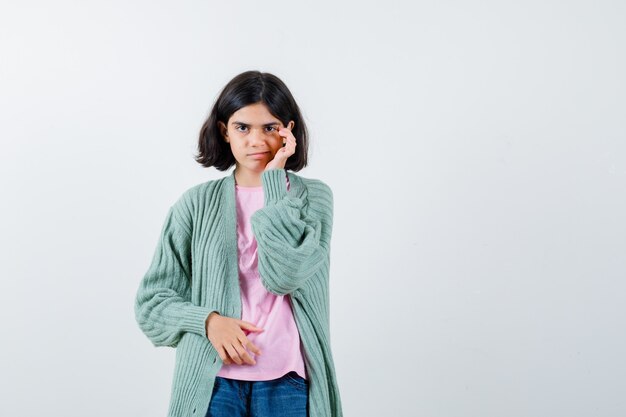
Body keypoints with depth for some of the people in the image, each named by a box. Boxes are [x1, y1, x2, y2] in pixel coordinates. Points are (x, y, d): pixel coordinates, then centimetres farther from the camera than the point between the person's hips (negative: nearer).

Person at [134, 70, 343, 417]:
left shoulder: (312, 196, 1)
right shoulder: (197, 203, 3)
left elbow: (285, 274, -15)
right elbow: (152, 300, 4)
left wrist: (274, 180, -9)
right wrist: (208, 320, -13)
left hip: (286, 381, 0)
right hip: (213, 380, 1)